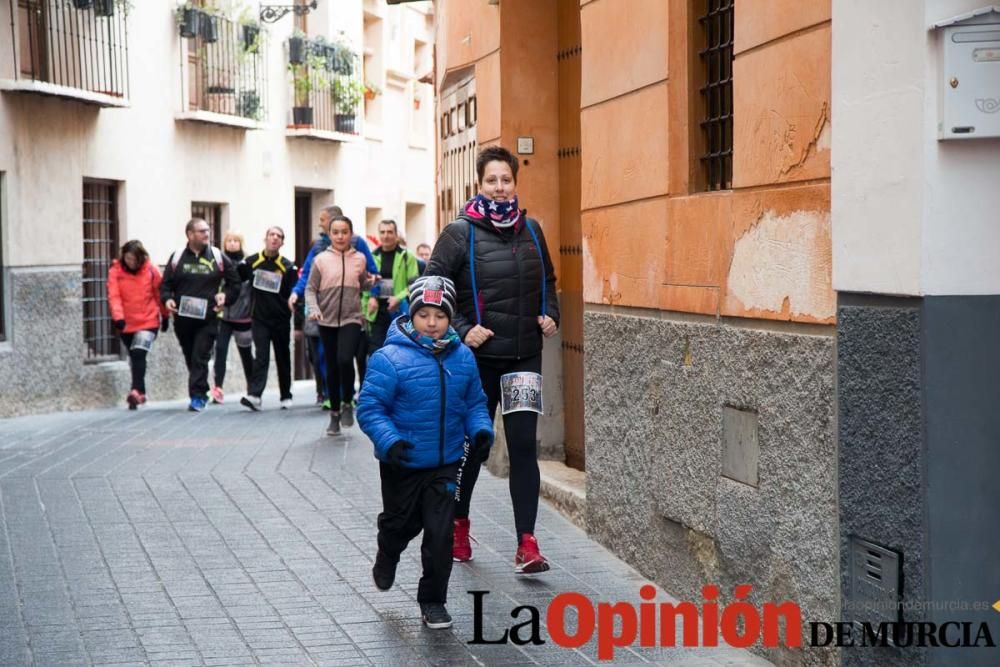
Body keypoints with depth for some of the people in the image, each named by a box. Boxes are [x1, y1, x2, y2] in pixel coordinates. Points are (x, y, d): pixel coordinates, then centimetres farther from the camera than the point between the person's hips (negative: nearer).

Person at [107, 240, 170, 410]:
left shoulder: (151, 270, -5)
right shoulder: (115, 271, -5)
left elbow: (160, 293, 5)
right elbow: (113, 295, -14)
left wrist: (165, 315, 14)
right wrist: (118, 317, -28)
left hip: (148, 321, -3)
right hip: (126, 323, 3)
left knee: (139, 354, -21)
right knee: (134, 357, 15)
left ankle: (136, 391, -26)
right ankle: (140, 393, 29)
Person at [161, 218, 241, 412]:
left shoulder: (218, 257, 4)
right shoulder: (177, 257, 6)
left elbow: (234, 282, 12)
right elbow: (165, 284, 10)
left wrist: (225, 295, -5)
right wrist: (167, 299, -8)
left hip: (208, 318, -2)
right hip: (182, 318, 2)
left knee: (200, 357, -11)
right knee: (190, 358, 11)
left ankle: (197, 396, -10)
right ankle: (202, 393, 26)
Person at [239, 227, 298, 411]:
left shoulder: (288, 267, -3)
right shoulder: (251, 262, 0)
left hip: (281, 321, 0)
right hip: (259, 320, 0)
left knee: (283, 359, 10)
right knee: (261, 357, -11)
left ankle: (286, 397, 22)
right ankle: (254, 395, -19)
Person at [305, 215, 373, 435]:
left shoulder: (359, 259, 3)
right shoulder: (321, 259, -2)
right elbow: (310, 289, -2)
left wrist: (372, 282, 2)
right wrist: (313, 309, -16)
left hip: (351, 319, -1)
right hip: (327, 320, 1)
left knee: (345, 360, -21)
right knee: (331, 368, 7)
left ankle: (347, 403, 3)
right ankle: (335, 413, 21)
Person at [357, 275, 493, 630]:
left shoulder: (462, 357, 0)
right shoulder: (390, 358, -16)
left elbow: (474, 402, 12)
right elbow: (369, 407, -15)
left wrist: (481, 430, -6)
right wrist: (389, 440, -29)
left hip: (445, 464, 3)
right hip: (402, 463, -3)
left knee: (440, 533, -1)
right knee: (401, 523, 16)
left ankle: (433, 601, 15)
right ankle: (387, 559, 51)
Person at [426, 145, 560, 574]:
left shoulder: (531, 230, 7)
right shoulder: (461, 233, -7)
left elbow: (547, 281, 22)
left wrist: (550, 316, 6)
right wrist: (461, 330, -15)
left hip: (524, 356, 2)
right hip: (478, 357, -2)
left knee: (523, 445, -7)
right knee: (473, 444, 11)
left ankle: (527, 546, -8)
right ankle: (458, 525, 32)